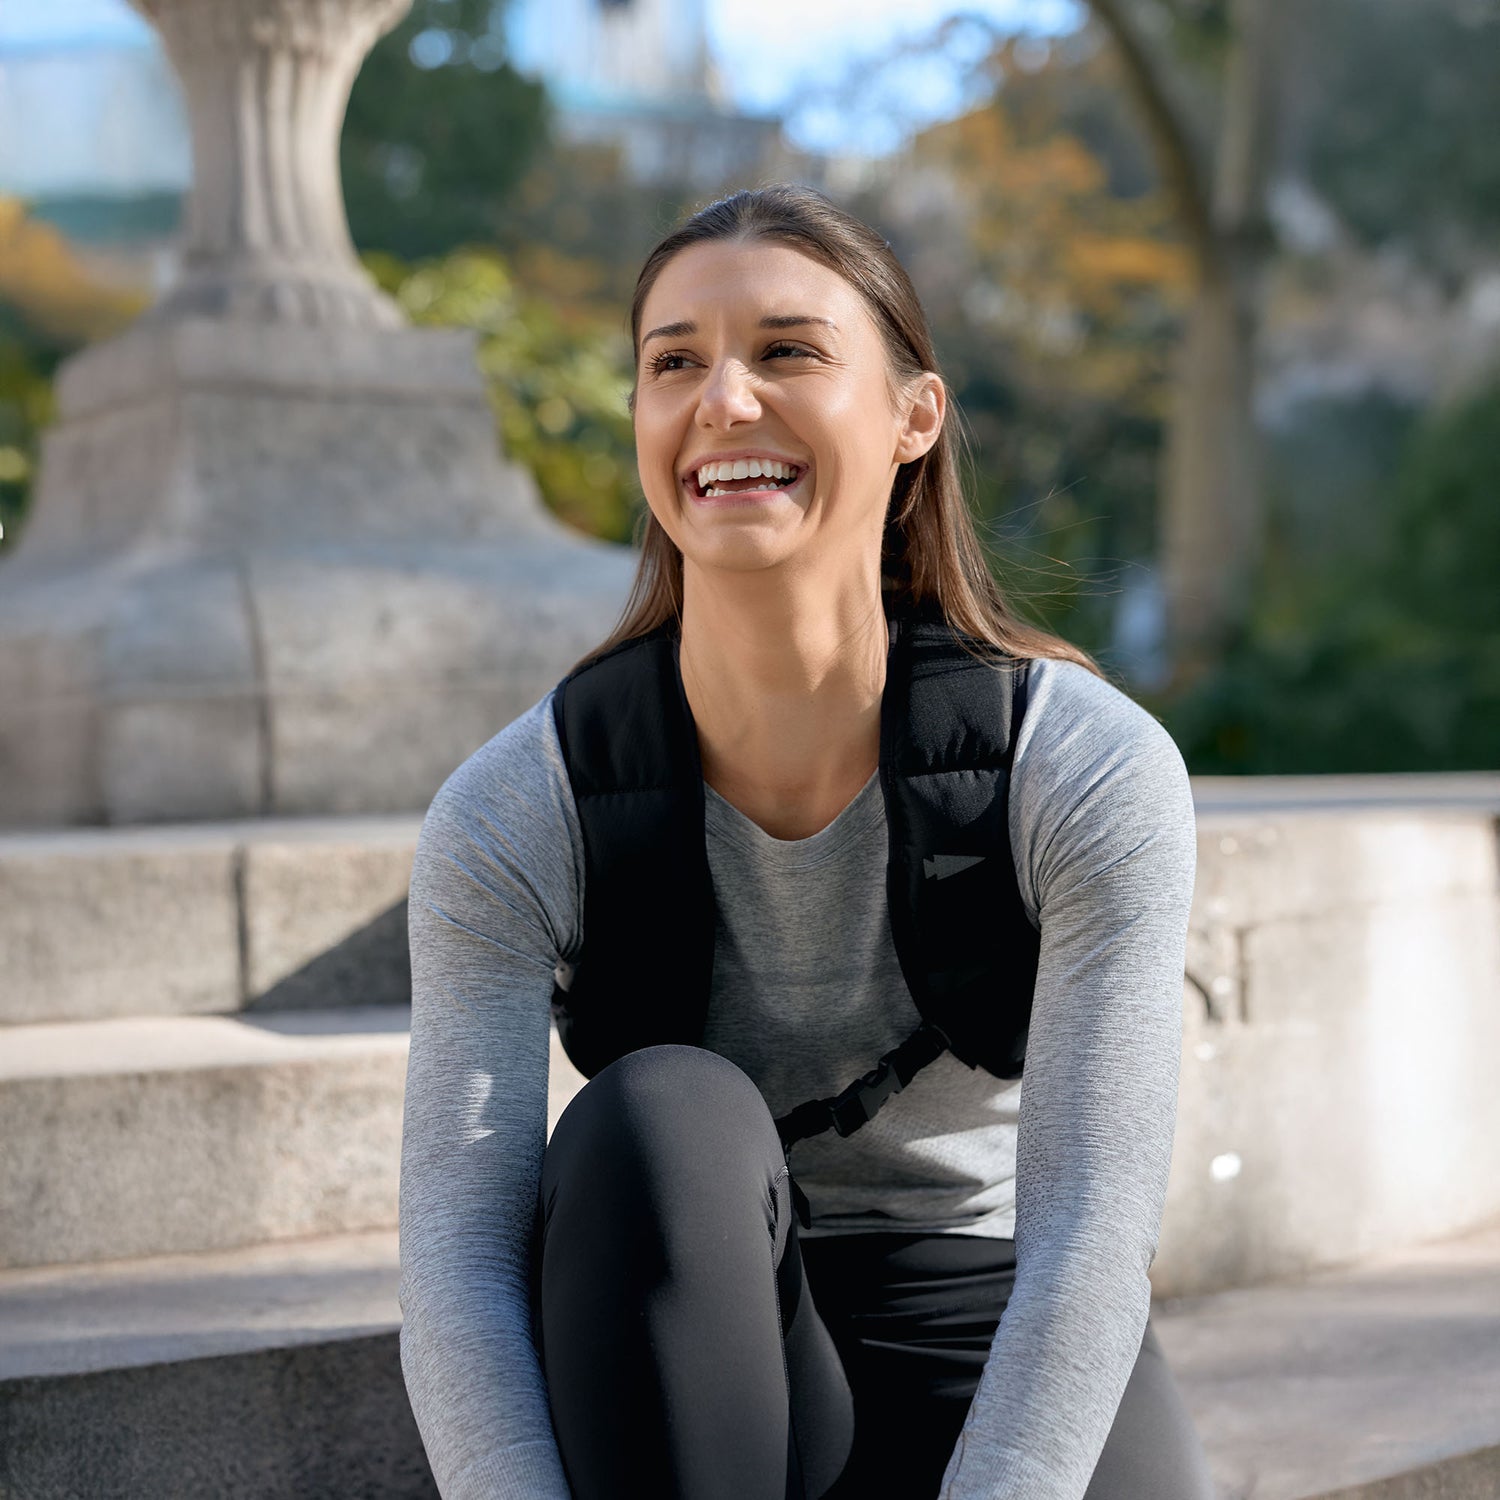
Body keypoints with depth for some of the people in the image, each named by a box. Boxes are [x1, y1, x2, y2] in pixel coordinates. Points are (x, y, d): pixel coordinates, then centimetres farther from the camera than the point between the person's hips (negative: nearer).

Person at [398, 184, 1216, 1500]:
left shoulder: (1092, 771, -17)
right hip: (681, 1387, 2)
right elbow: (457, 1259, -20)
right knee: (659, 1115, -33)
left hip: (995, 1378, -1)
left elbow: (1090, 1239, -23)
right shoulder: (510, 815, -14)